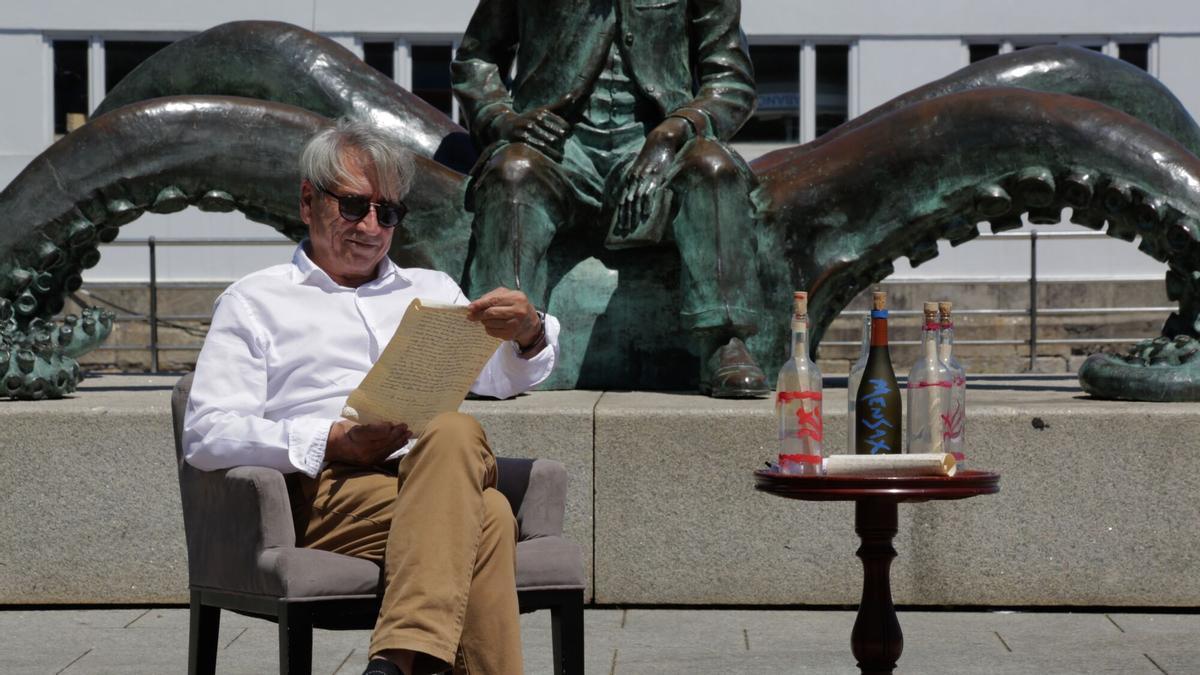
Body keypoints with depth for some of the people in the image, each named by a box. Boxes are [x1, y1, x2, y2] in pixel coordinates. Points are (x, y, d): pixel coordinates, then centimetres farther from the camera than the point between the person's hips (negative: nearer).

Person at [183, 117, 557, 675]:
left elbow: (503, 378, 18)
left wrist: (530, 333, -7)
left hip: (435, 474, 3)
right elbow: (205, 436, 6)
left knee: (454, 432, -38)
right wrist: (333, 441, -9)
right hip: (328, 487, -3)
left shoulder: (431, 292, 32)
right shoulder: (253, 303, 19)